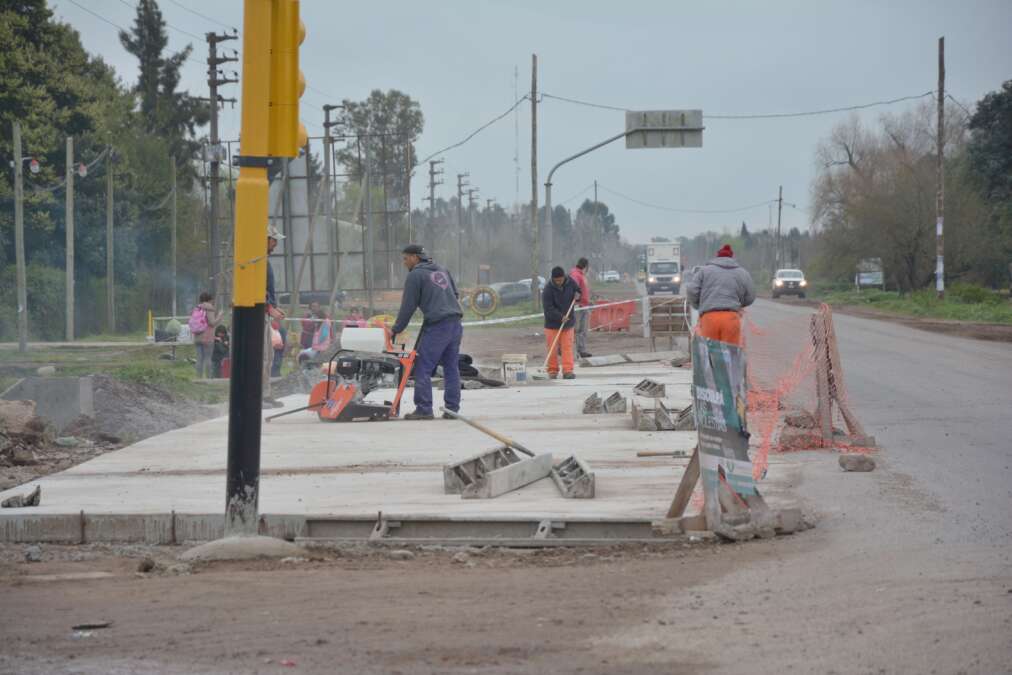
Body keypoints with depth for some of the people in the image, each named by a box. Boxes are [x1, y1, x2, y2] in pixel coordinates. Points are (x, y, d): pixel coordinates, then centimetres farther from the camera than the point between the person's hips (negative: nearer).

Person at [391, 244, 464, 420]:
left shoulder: (415, 275, -3)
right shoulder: (441, 270, 20)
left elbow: (408, 306, -3)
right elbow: (456, 294, 26)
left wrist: (396, 329, 6)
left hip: (436, 326, -8)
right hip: (455, 324, 8)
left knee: (423, 368, -4)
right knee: (451, 367, 10)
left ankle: (424, 409, -7)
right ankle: (452, 408, 9)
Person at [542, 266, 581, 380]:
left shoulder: (570, 282, -4)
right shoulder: (548, 289, -18)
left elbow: (578, 291, 16)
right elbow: (548, 308, -21)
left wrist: (577, 296, -8)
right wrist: (560, 317, -31)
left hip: (568, 322, 3)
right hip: (552, 323, -3)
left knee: (567, 346, -3)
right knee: (553, 348, 0)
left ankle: (568, 371, -5)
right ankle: (553, 370, 14)